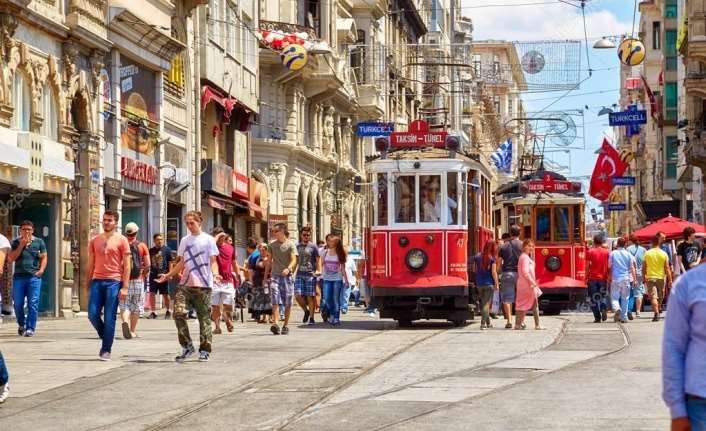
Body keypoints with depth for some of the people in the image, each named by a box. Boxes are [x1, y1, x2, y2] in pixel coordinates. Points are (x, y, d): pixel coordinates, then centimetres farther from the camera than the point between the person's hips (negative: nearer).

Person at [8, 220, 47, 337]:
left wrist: (41, 270, -5)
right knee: (18, 303, 3)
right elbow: (10, 258, 1)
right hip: (19, 276, 1)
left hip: (34, 277, -1)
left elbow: (44, 257, 11)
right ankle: (21, 324, 26)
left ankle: (30, 328, -4)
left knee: (33, 303, -8)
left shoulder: (39, 242, 10)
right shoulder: (16, 242, 10)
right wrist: (21, 245, -6)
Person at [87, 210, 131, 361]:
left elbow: (127, 265, -1)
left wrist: (125, 287, -9)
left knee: (109, 318, -4)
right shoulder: (95, 241, 14)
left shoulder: (121, 240, 2)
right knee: (93, 314, -4)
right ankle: (106, 337, 20)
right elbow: (91, 264, 16)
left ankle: (106, 350, 3)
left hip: (113, 282, -4)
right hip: (97, 281, 4)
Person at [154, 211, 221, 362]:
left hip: (203, 285, -4)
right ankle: (187, 346, -2)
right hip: (185, 284, 4)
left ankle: (204, 350, 8)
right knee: (179, 313, -12)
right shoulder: (184, 240, 16)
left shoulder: (208, 239, 2)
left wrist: (215, 273, -20)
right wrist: (168, 275, 15)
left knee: (204, 317, 0)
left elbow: (213, 261, -1)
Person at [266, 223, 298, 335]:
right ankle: (275, 324, -24)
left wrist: (288, 269, -30)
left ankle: (286, 325, 15)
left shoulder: (290, 245, -1)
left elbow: (294, 260, -11)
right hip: (275, 276, 2)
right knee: (275, 301, -13)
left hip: (287, 276, -2)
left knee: (287, 303, 4)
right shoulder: (271, 245, 10)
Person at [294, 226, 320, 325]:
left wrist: (318, 271, -13)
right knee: (298, 295, -7)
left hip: (310, 274, -3)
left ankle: (311, 318, 5)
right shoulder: (297, 246, 13)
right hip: (299, 274, 3)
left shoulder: (313, 247, 3)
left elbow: (317, 261, 2)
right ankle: (306, 311, 17)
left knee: (310, 296, -3)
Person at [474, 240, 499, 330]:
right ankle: (483, 323, -9)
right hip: (489, 284, -5)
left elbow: (475, 270, 8)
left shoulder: (477, 257, 3)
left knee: (483, 303, 16)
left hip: (479, 284, 5)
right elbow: (494, 272, -12)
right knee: (487, 303, -1)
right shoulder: (492, 258, -10)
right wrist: (497, 284, -6)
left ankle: (488, 323, 24)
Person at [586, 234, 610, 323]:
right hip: (603, 278, 2)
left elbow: (587, 266, -3)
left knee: (593, 298, 5)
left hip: (592, 278, -2)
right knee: (602, 296, 15)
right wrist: (609, 278, 7)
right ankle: (603, 309, -13)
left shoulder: (590, 251, -1)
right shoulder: (607, 252, 3)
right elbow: (609, 266, 1)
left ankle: (597, 317, -1)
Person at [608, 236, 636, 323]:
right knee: (625, 298, 9)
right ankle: (624, 317, 9)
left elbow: (610, 267, 2)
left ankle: (617, 309, -25)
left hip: (615, 278, -1)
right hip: (626, 278, 1)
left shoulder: (613, 253, -1)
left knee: (614, 297, 4)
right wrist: (634, 279, 4)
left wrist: (609, 277, 12)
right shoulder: (628, 254, 0)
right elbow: (632, 267, 0)